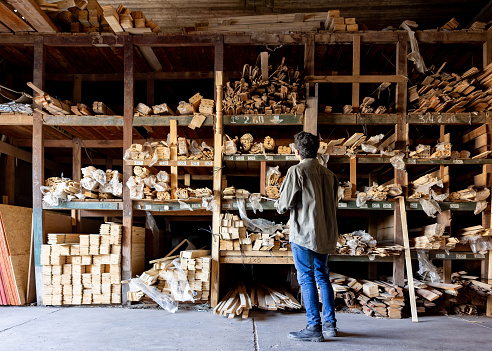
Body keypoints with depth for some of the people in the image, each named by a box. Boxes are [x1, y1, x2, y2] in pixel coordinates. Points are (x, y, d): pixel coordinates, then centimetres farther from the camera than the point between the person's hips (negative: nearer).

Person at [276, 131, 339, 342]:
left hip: (304, 232, -7)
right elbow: (333, 204, 15)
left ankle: (314, 328, 4)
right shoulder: (329, 174, 9)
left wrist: (278, 205, 11)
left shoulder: (296, 171, -10)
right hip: (325, 234, 7)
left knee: (306, 278, 0)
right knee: (322, 276, 16)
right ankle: (330, 324, 22)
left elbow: (285, 204, -11)